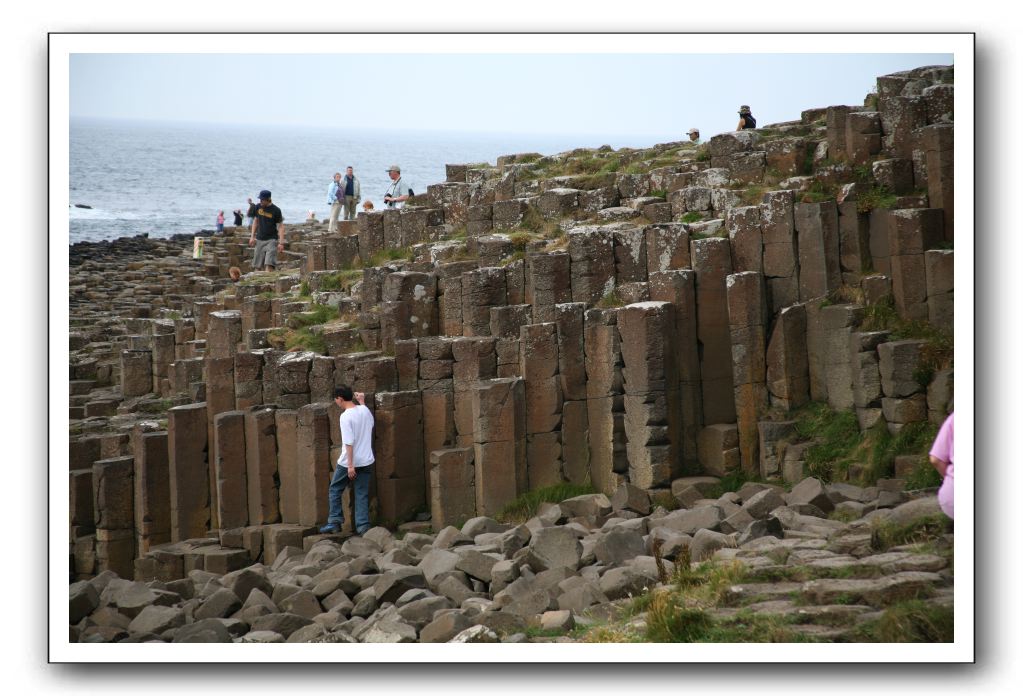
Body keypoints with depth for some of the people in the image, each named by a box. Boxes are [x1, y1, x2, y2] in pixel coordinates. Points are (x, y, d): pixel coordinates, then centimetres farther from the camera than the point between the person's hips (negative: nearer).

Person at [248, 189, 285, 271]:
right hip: (260, 239, 5)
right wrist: (252, 236, 11)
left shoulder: (275, 210, -10)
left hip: (271, 240, -5)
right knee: (257, 265, 3)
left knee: (269, 264, -17)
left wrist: (281, 243, -13)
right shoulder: (258, 207, 3)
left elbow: (280, 226, -7)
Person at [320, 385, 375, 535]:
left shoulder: (346, 416, -16)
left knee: (334, 491, 12)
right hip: (366, 461, 6)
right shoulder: (365, 410, 3)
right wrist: (362, 402, 31)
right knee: (362, 494, 7)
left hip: (348, 462, -6)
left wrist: (350, 465, -19)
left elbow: (349, 442, -20)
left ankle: (335, 523, 10)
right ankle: (363, 526, 0)